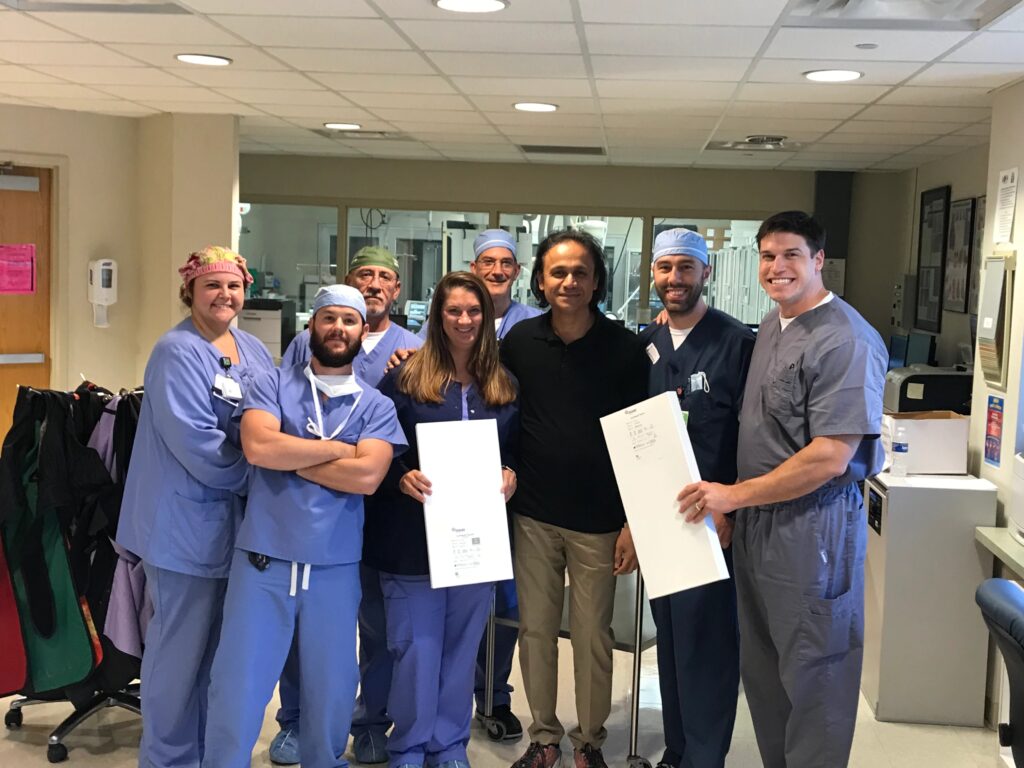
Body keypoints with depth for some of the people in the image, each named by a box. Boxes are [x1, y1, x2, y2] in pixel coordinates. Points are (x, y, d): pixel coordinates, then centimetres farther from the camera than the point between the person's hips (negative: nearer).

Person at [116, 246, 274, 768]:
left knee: (221, 641, 17)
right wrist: (253, 479, -14)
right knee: (182, 644, 1)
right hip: (188, 521, -8)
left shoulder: (253, 350, 12)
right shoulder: (177, 353, -14)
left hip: (237, 520, 8)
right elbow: (194, 441, -23)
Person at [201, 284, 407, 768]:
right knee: (237, 686, 4)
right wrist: (339, 448, -8)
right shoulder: (273, 385, 3)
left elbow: (366, 476, -12)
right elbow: (257, 446, -16)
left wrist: (288, 456, -8)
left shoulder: (377, 407, 4)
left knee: (331, 688, 15)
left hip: (335, 567, 1)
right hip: (263, 559, -1)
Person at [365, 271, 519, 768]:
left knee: (461, 646, 12)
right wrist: (403, 478, -20)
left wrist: (511, 474, -7)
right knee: (416, 649, 2)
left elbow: (519, 449, 13)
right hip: (413, 537, -3)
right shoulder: (405, 378, -3)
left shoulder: (505, 386, 7)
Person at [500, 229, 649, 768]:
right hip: (534, 515, 2)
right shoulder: (519, 341, 1)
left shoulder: (625, 348, -6)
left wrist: (633, 523, -6)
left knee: (593, 637, 7)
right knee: (535, 630, 11)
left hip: (598, 521, -2)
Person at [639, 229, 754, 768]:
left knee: (706, 646, -1)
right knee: (669, 640, 14)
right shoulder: (645, 344, 9)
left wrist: (729, 509, -14)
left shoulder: (737, 342, -8)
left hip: (713, 521, -5)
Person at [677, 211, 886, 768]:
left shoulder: (846, 341, -18)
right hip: (757, 519, 8)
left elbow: (830, 457, -22)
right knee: (761, 667, 18)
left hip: (813, 525, -8)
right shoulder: (771, 326, 10)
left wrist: (733, 495, -17)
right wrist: (736, 509, 10)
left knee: (813, 677, 6)